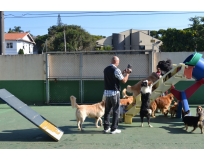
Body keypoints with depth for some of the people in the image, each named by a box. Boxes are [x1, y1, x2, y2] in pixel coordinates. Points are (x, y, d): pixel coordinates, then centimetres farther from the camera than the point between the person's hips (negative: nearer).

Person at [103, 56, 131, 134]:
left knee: (107, 110, 14)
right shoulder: (116, 70, -13)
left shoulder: (106, 69, 10)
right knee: (116, 111, 2)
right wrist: (127, 73, 6)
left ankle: (106, 127, 18)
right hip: (114, 92, -7)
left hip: (106, 92, 7)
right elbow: (124, 80, -10)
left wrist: (123, 73, 22)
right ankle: (113, 129, 4)